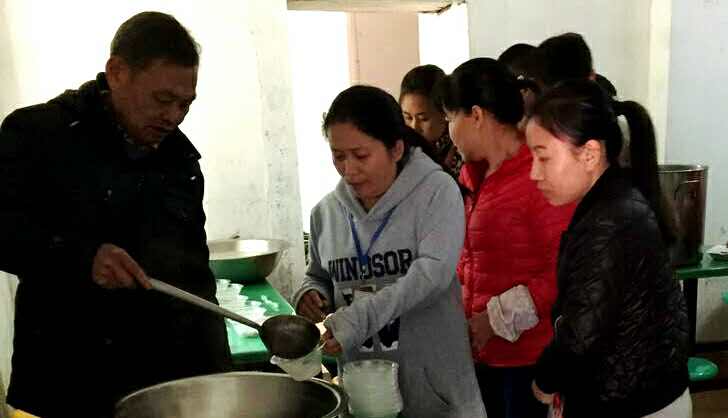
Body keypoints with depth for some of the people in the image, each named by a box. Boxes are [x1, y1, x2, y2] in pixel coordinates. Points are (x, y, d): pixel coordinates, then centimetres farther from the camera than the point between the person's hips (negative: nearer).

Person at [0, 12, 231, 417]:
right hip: (62, 382, -4)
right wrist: (81, 257, -26)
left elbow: (194, 276, 10)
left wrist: (217, 381, 4)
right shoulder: (37, 132, -6)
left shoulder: (181, 160, 7)